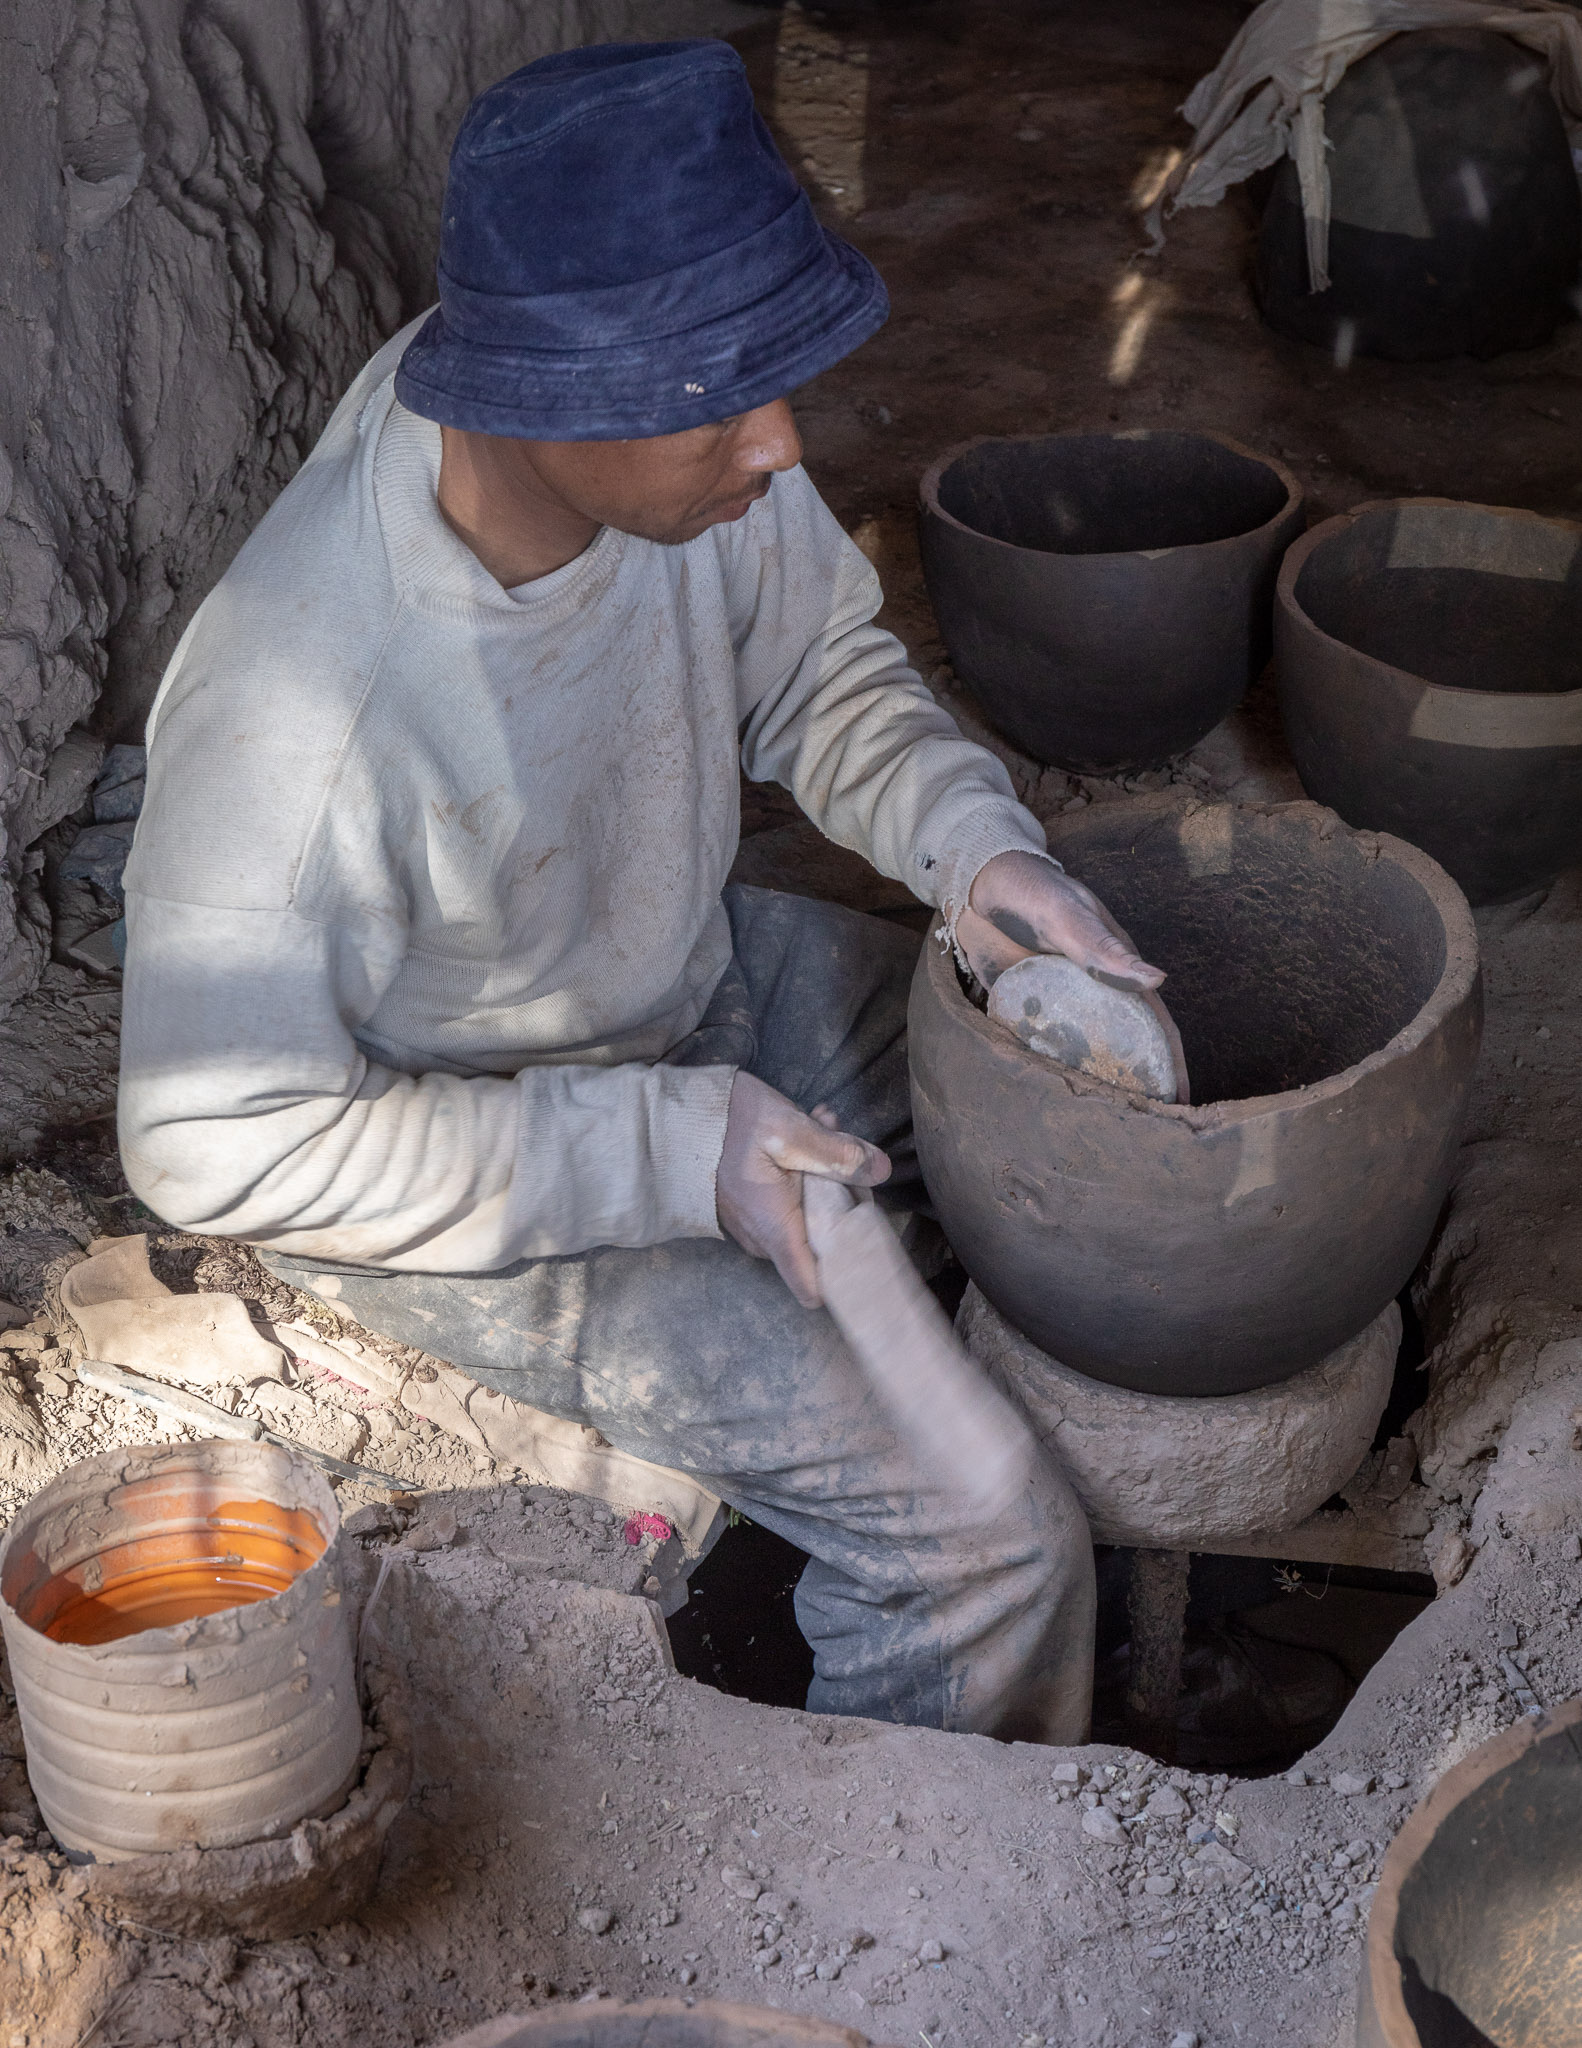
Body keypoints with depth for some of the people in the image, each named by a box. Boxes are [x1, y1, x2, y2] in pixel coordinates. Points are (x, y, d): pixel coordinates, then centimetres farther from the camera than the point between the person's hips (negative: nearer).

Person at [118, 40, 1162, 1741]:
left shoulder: (685, 446, -19)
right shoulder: (301, 705, -38)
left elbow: (819, 668, 1)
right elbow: (220, 1143, -28)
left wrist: (968, 839, -19)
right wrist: (677, 1149, -29)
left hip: (693, 981, 7)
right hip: (452, 1174, -7)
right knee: (980, 1540, -14)